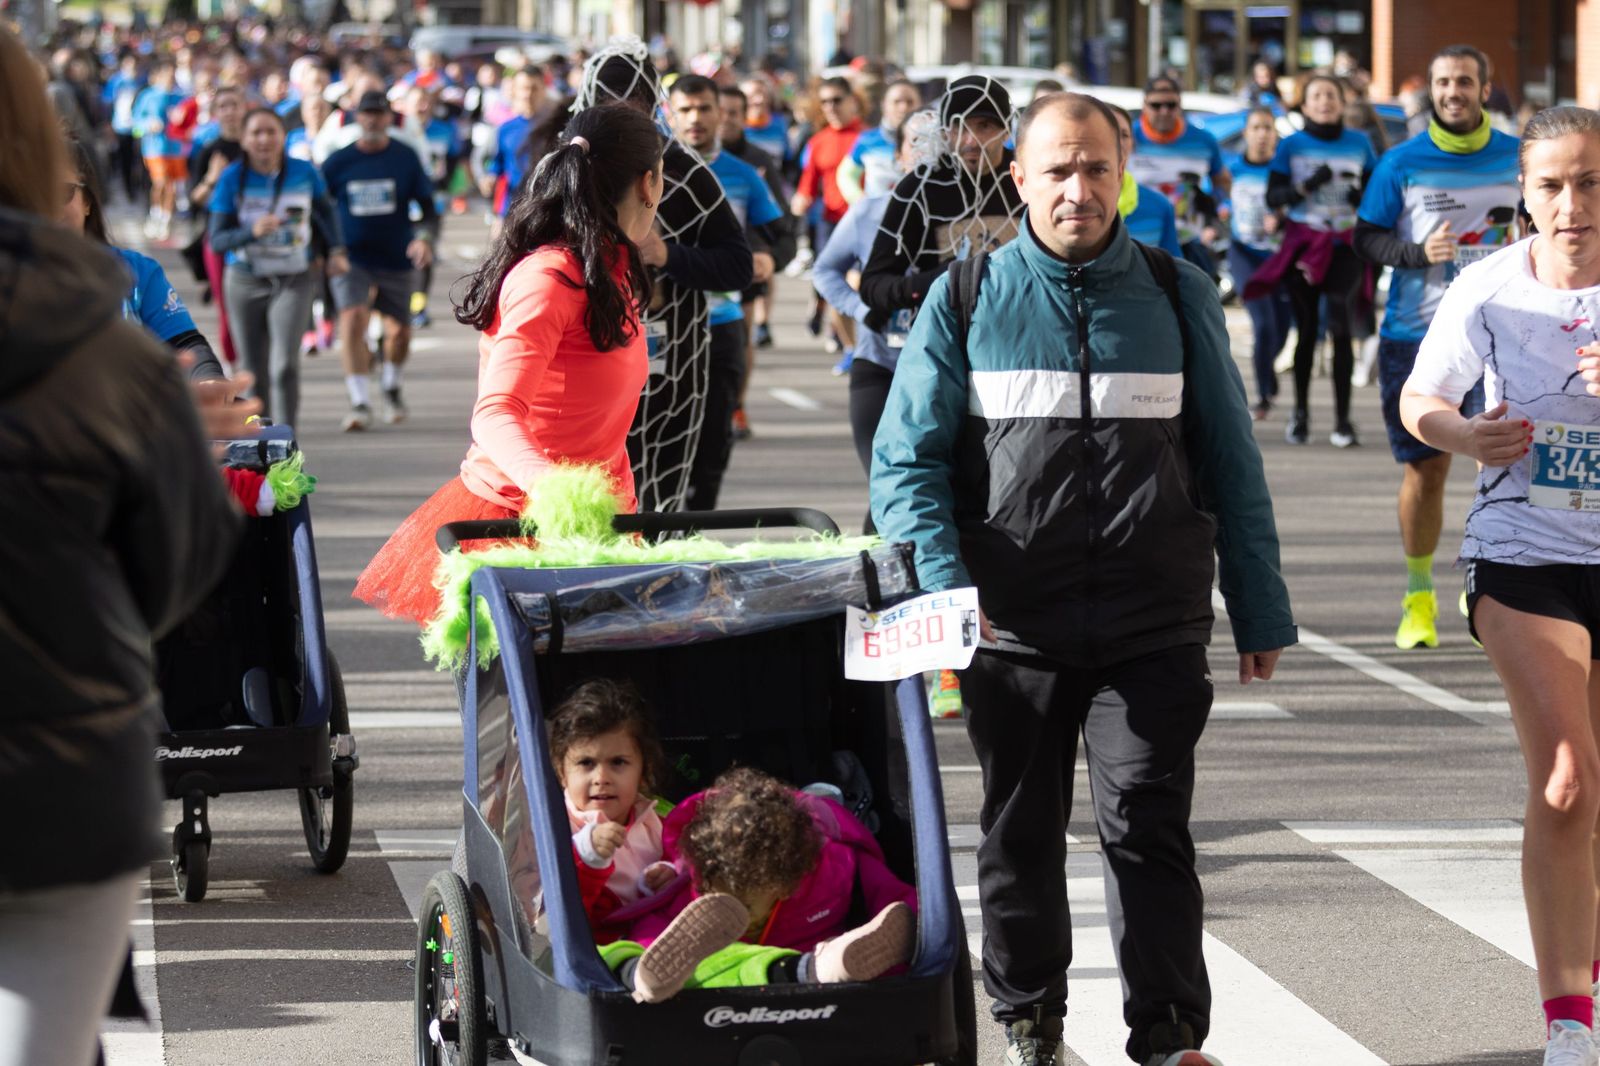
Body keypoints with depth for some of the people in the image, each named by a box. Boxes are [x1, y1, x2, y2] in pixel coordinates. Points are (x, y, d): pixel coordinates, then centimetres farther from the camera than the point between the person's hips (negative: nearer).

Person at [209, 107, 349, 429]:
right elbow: (217, 240, -11)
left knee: (284, 366, -18)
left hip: (295, 281, -1)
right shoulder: (232, 179, -9)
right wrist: (252, 231, -28)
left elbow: (325, 212, 16)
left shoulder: (304, 173, -5)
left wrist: (336, 250, 4)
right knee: (255, 375, 7)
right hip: (246, 282, 1)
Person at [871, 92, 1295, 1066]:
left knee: (1149, 828, -6)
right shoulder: (967, 300, 4)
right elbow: (907, 460, 1)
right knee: (1021, 834, 11)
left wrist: (1262, 612, 8)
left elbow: (1232, 464, 11)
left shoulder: (1179, 297, 7)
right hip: (1011, 624, 1)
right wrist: (944, 585, -14)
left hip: (1154, 625, 0)